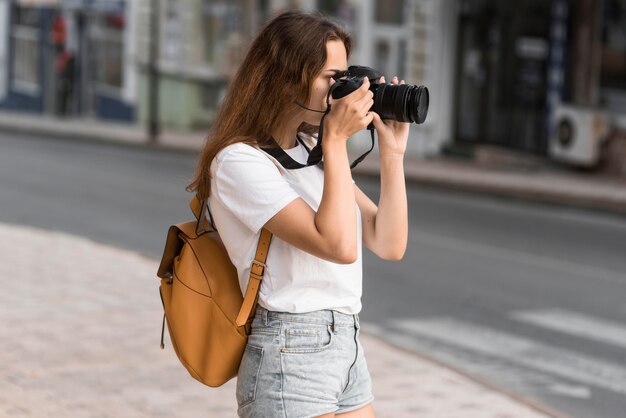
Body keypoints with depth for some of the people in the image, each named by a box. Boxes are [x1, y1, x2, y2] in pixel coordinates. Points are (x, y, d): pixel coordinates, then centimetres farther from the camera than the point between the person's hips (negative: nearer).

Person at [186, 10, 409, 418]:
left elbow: (389, 244, 7)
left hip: (349, 350, 8)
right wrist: (337, 140, -16)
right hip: (291, 358, -8)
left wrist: (392, 152, 0)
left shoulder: (314, 151, 12)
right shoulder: (239, 161, -12)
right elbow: (338, 246, -22)